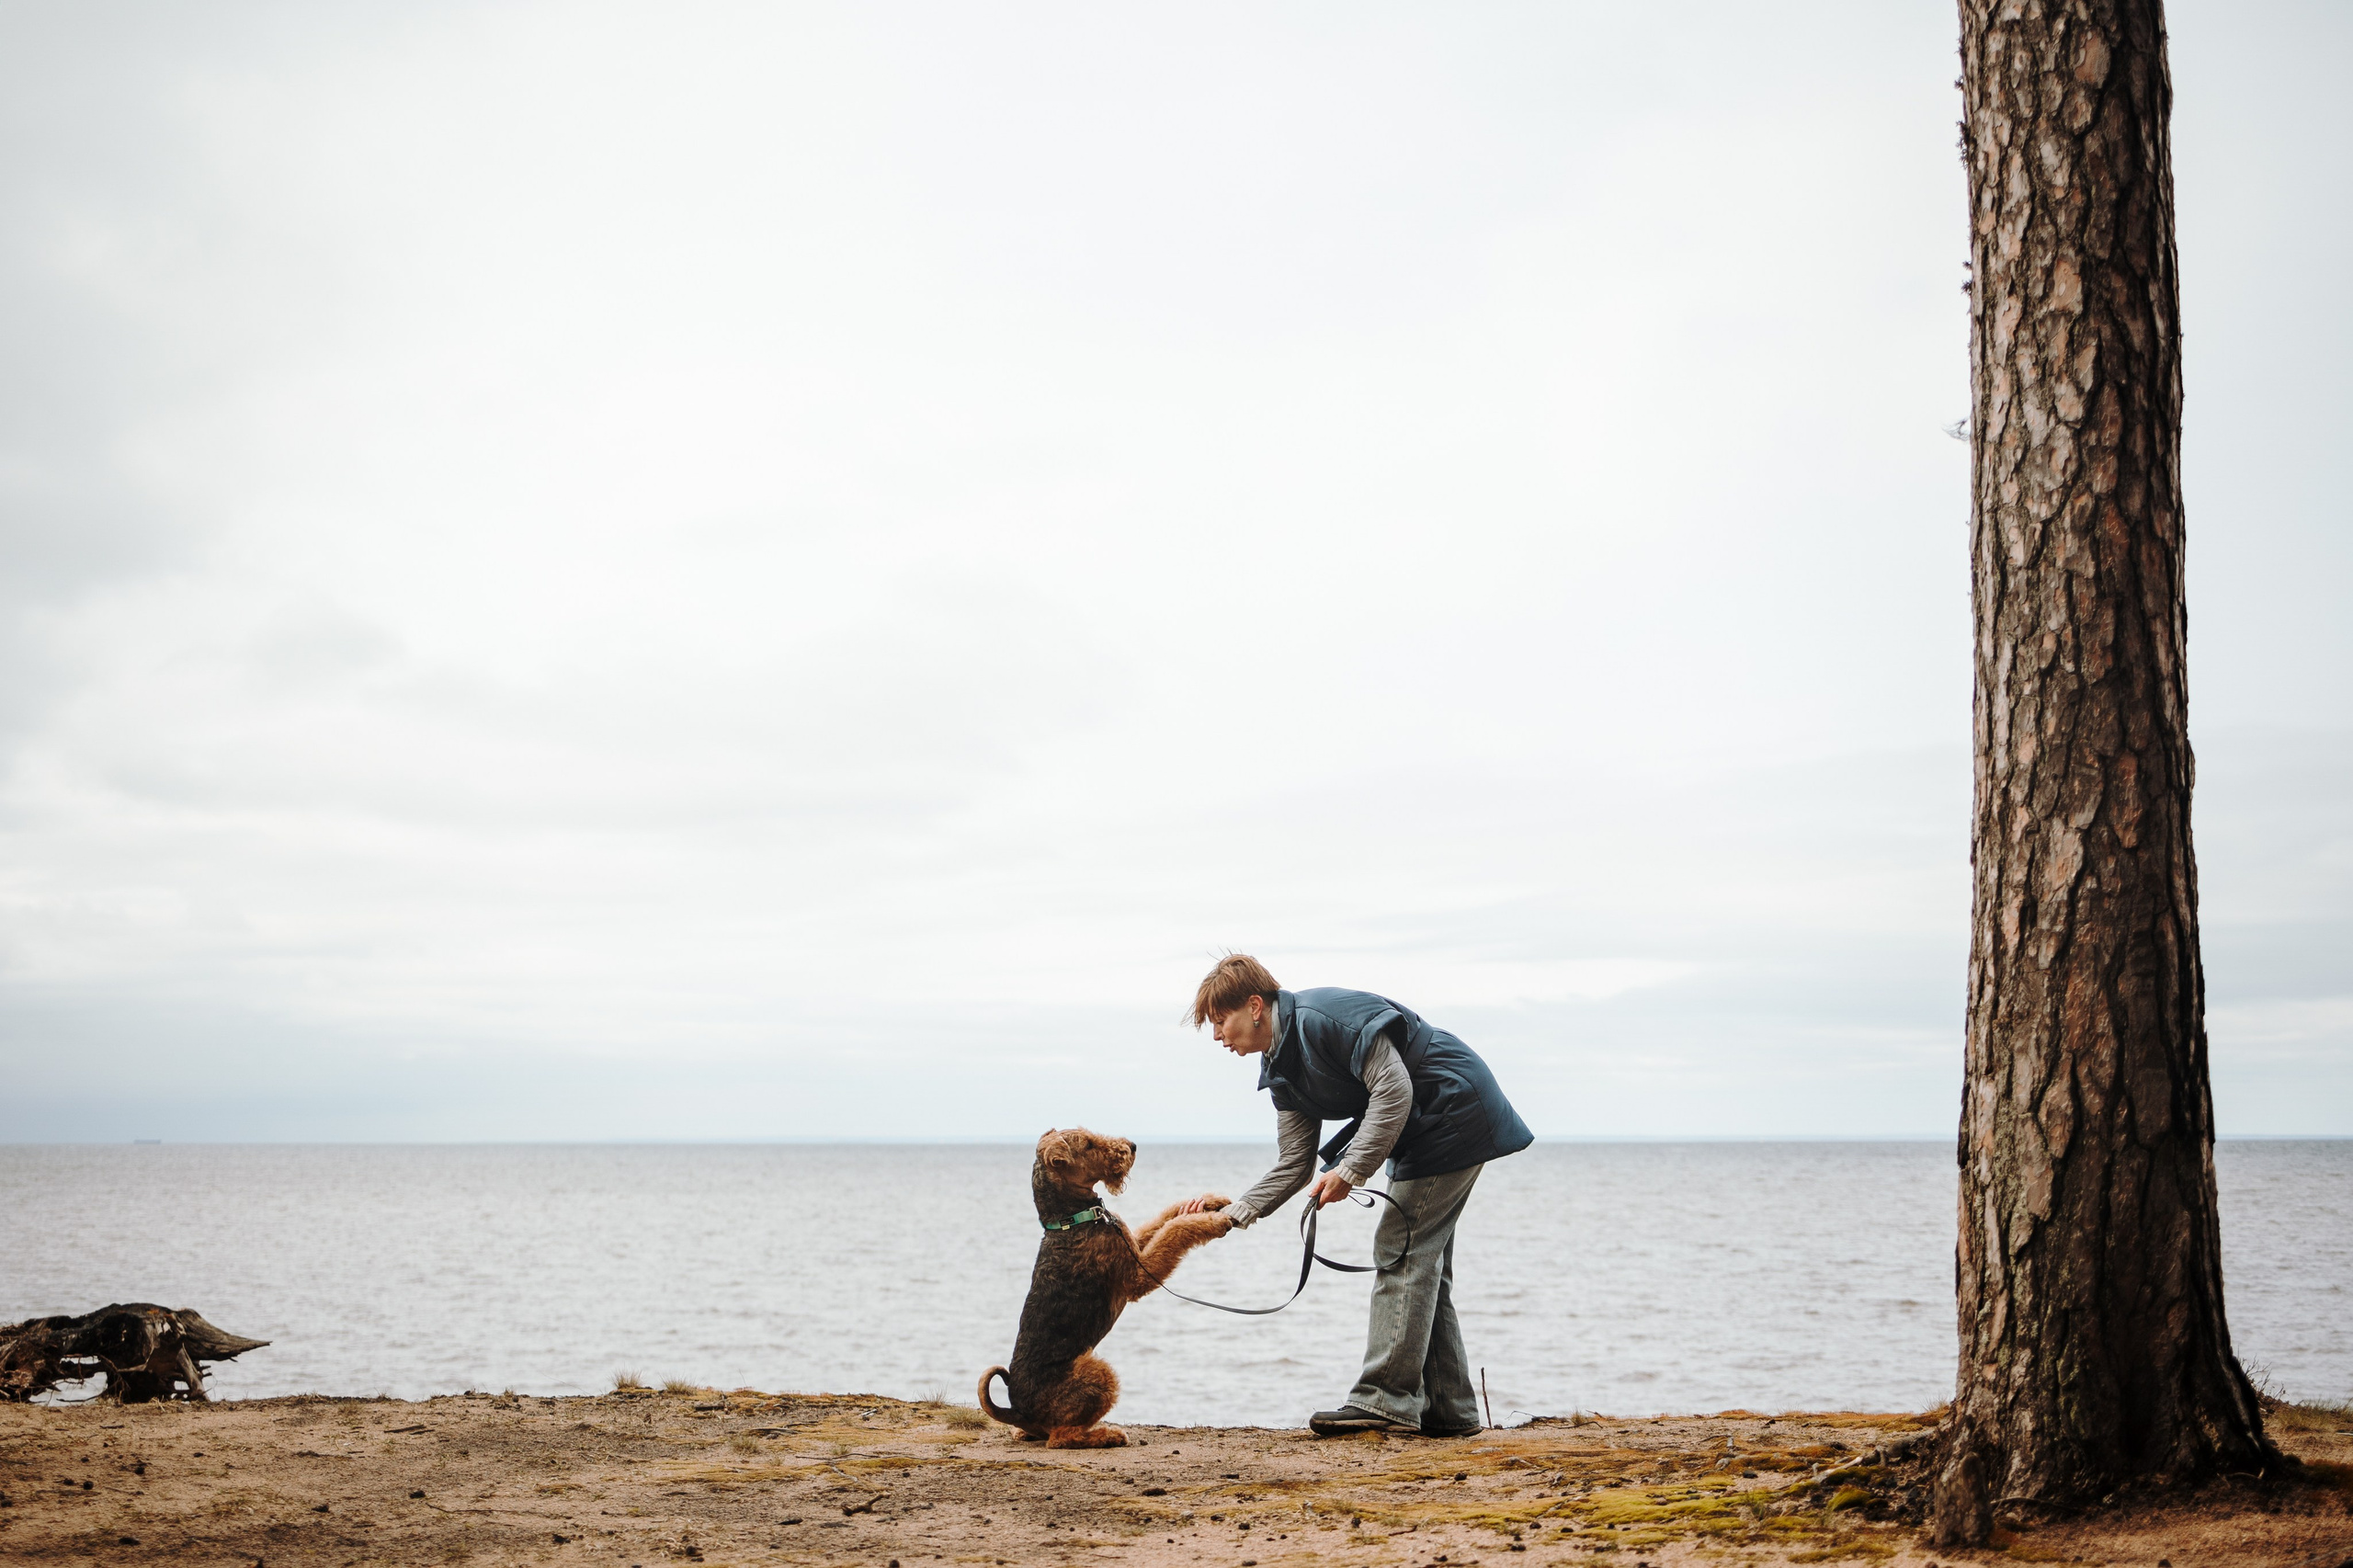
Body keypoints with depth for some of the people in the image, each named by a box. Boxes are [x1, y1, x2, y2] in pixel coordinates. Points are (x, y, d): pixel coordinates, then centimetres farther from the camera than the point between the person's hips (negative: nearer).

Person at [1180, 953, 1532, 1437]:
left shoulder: (1322, 1016, -21)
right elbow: (1293, 1166, 8)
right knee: (1423, 1262, 11)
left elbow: (1394, 1090, -26)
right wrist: (1236, 1211, -4)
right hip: (1426, 1135, 10)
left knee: (1400, 1253, -11)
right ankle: (1448, 1409, 14)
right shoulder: (1283, 1070, 9)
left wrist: (1350, 1170, -23)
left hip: (1454, 1110, -10)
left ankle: (1385, 1401, -12)